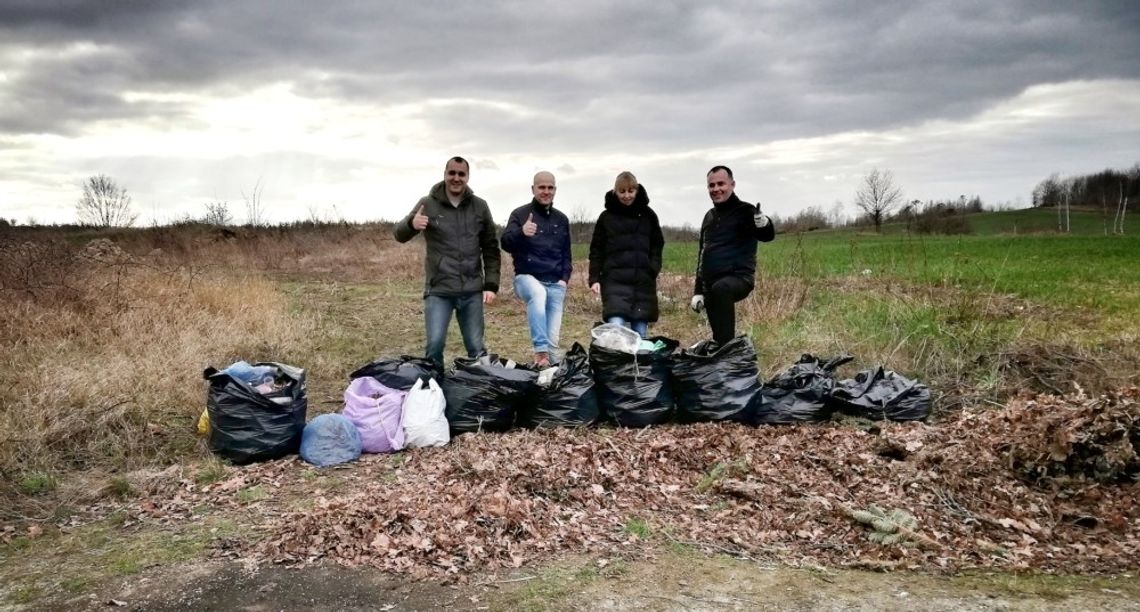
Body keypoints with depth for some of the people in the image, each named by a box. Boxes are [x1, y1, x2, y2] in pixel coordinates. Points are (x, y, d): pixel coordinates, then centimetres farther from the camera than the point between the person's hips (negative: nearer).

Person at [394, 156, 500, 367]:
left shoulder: (480, 206, 6)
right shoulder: (428, 204, 0)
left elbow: (491, 249, 9)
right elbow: (399, 235, 0)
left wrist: (491, 284, 0)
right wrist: (411, 224, -24)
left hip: (472, 291, 2)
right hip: (438, 290, -2)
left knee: (476, 347, 8)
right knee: (434, 344, -6)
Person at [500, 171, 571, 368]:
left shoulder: (561, 219, 15)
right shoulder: (520, 214, 1)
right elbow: (505, 244, -12)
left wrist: (564, 278, 6)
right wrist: (521, 232, -33)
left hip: (556, 284, 4)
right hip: (527, 277, -4)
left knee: (553, 338, -2)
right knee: (538, 293, -39)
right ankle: (541, 350, -40)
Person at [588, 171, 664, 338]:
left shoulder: (648, 215, 10)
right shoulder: (606, 217, 7)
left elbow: (657, 246, 13)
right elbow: (596, 251, 7)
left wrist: (653, 270, -4)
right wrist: (594, 279, -3)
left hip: (643, 281, 2)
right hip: (615, 280, -2)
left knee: (640, 333, 4)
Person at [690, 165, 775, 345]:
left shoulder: (744, 211, -3)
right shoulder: (710, 216, 18)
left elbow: (767, 236, -20)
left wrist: (764, 224, -45)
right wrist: (698, 291, 18)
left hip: (739, 278, -7)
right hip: (711, 285, 7)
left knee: (720, 288, -39)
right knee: (718, 336, 5)